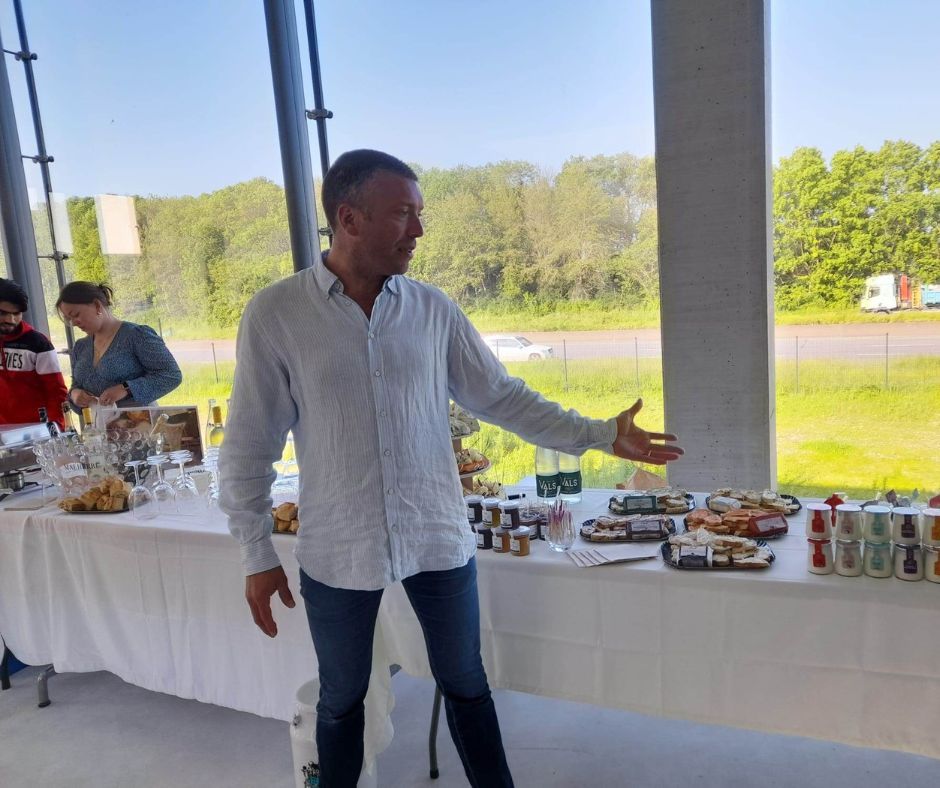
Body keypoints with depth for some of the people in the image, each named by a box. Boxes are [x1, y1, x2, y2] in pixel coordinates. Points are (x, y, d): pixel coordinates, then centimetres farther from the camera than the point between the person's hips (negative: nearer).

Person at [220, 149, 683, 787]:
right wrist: (258, 556, -3)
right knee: (342, 699, 18)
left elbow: (501, 396, 4)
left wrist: (601, 434, -2)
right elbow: (250, 446, -4)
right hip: (338, 553, -1)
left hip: (439, 540, 2)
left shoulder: (433, 309, -1)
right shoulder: (275, 315, -8)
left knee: (465, 684, 17)